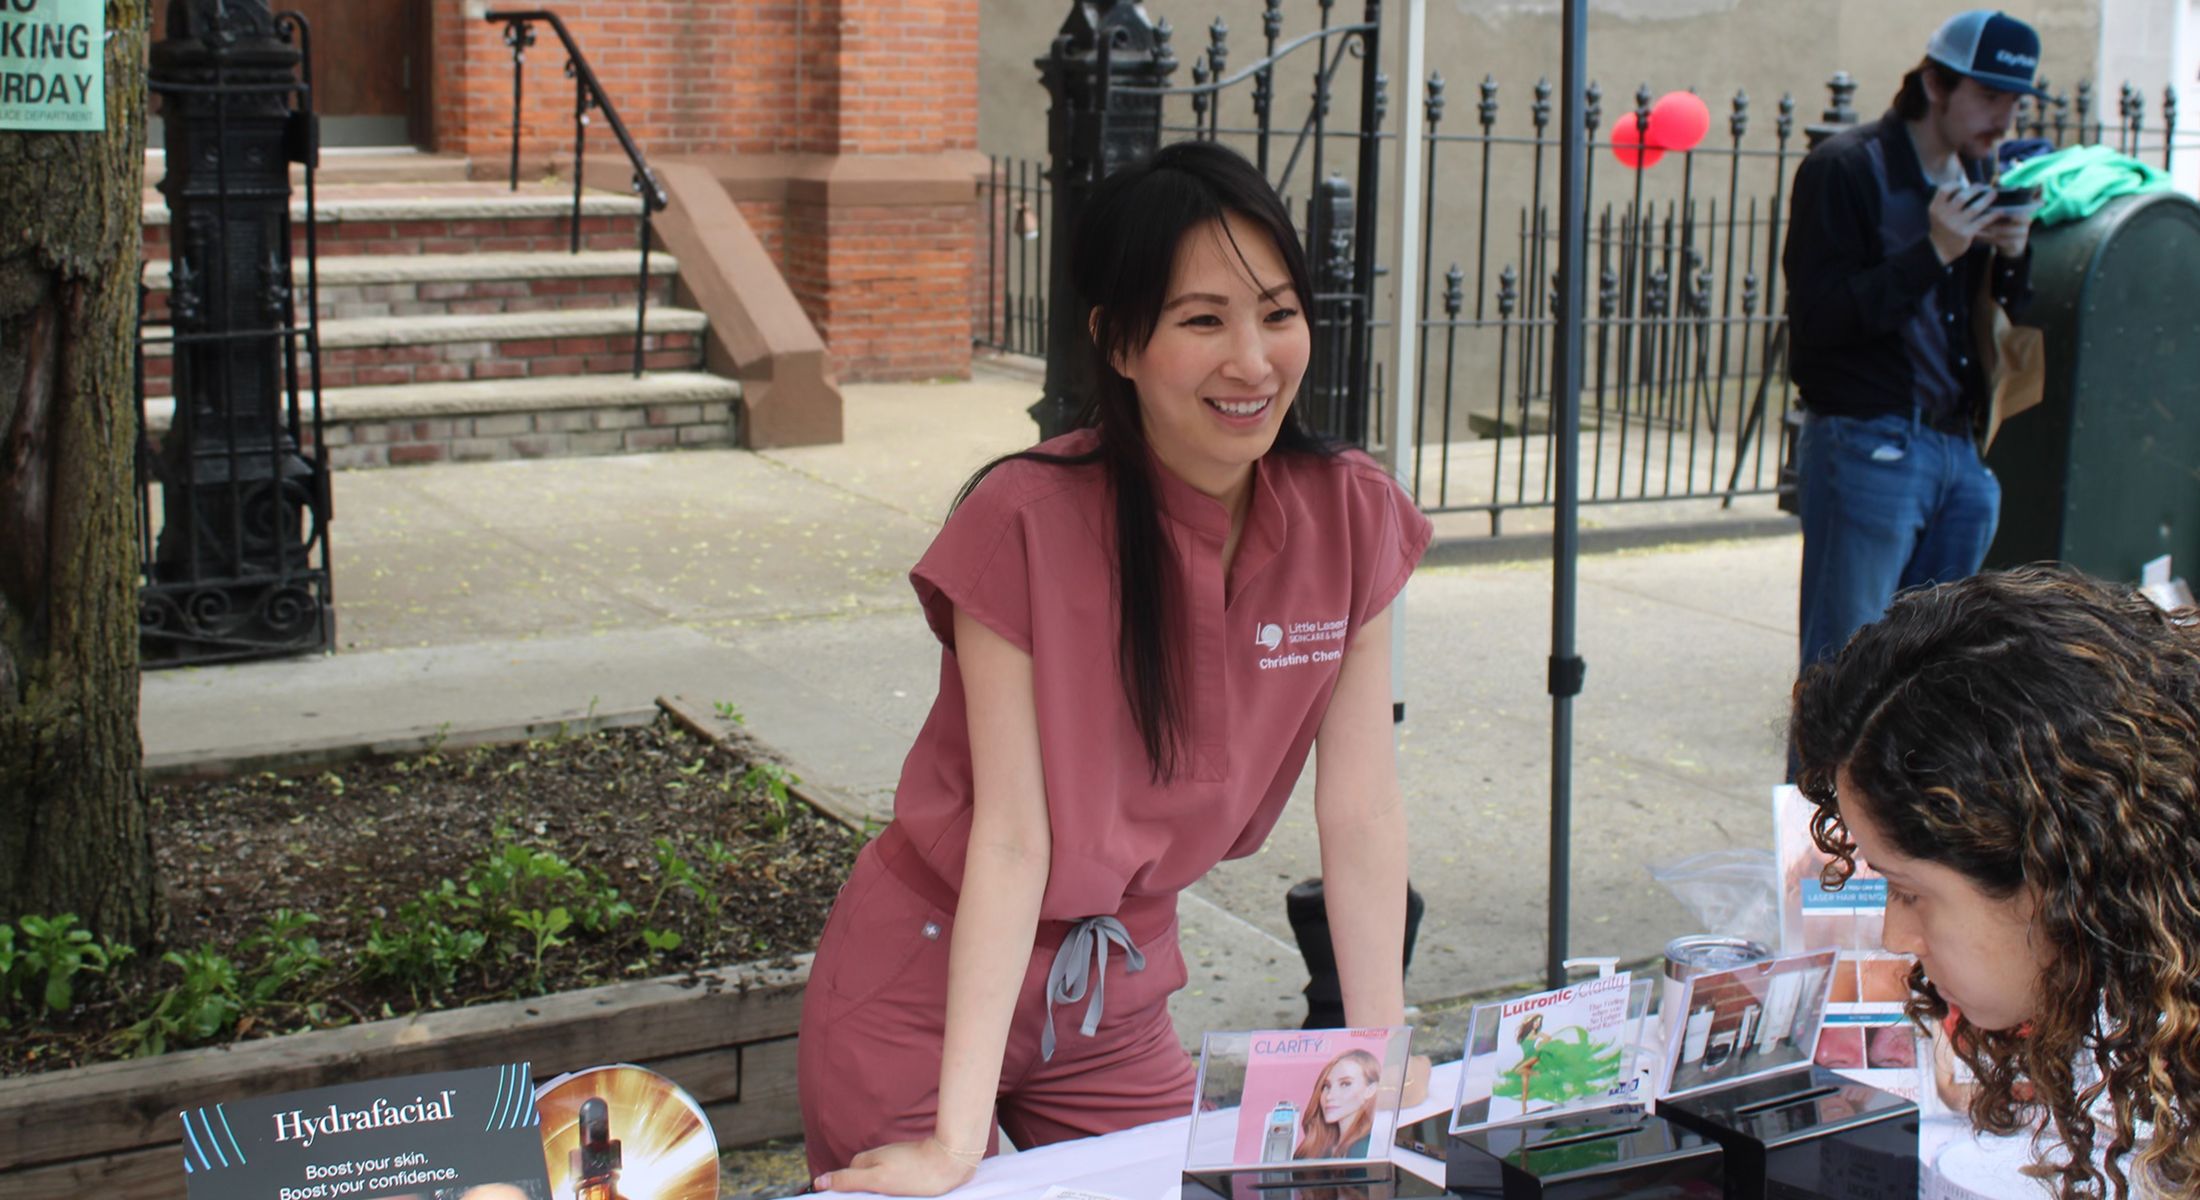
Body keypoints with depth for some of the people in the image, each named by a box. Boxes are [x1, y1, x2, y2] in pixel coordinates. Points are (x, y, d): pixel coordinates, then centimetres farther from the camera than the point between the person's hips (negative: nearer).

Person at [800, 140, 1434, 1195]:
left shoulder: (1351, 521, -10)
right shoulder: (1026, 523, -23)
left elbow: (1361, 812, -6)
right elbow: (1013, 834, -23)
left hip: (1115, 994, 4)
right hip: (929, 984, -4)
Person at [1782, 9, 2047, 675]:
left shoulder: (1980, 177, 15)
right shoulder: (1845, 169, -7)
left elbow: (2004, 322, 18)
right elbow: (1818, 317, -15)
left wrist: (2012, 257, -3)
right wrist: (1935, 252, -19)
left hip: (1958, 450, 7)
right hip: (1867, 448, -7)